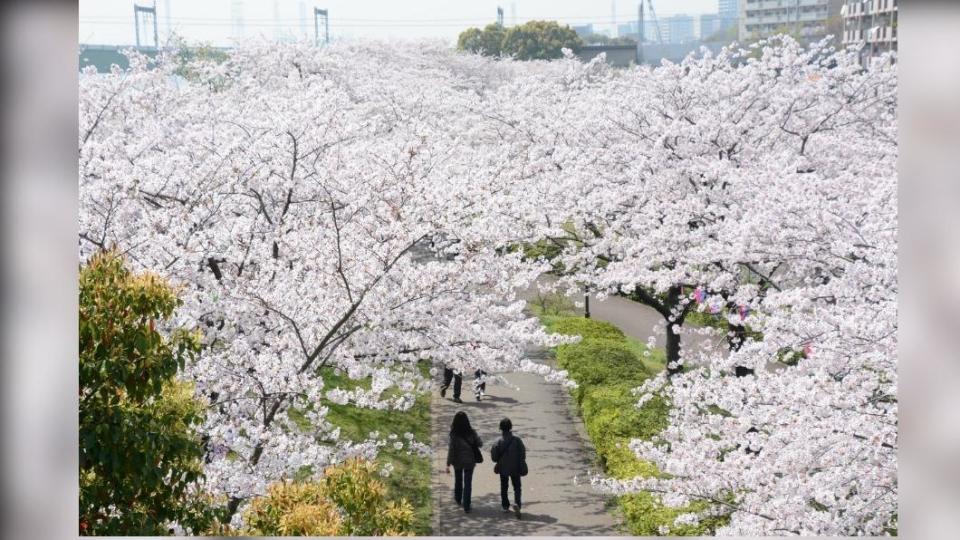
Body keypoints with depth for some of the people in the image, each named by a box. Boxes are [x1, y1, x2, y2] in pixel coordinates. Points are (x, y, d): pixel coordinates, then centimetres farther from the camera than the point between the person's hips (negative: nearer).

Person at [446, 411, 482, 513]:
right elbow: (480, 443, -4)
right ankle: (466, 506, 2)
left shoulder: (454, 434, -17)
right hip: (469, 461, 0)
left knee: (458, 480, 24)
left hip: (458, 461, 0)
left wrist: (448, 464, -11)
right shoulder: (471, 433, -12)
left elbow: (451, 449, -16)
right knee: (468, 483, 6)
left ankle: (458, 499, 44)